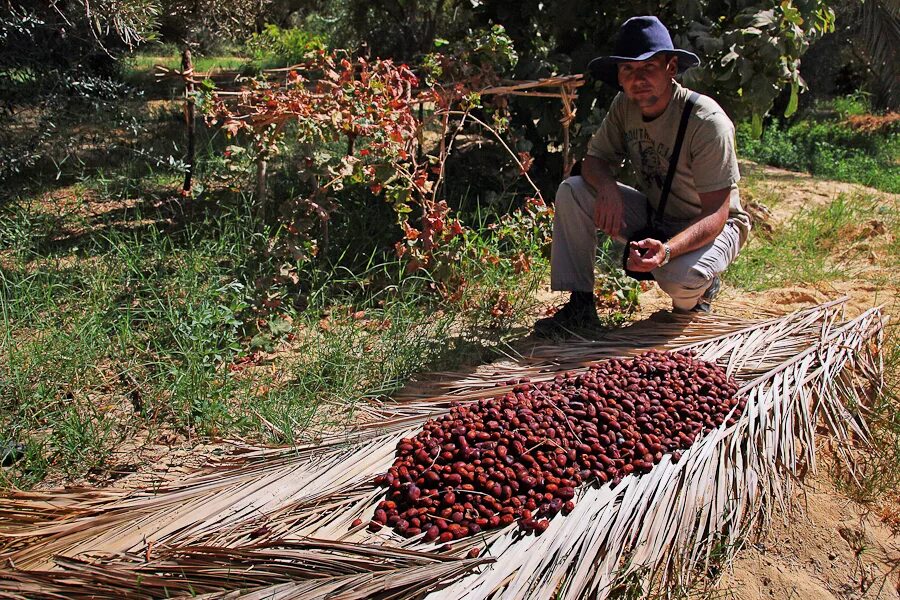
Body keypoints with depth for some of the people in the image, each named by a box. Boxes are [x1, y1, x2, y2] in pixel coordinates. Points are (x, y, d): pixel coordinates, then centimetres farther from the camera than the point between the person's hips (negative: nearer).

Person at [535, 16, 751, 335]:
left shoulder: (707, 121, -27)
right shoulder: (624, 106, -9)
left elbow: (715, 215, -28)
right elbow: (594, 160, -4)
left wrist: (667, 249, -47)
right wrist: (607, 187, -30)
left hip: (708, 225, -5)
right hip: (653, 216, 5)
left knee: (680, 277, -38)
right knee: (572, 191, -14)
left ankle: (701, 288, 3)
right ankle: (580, 306, -11)